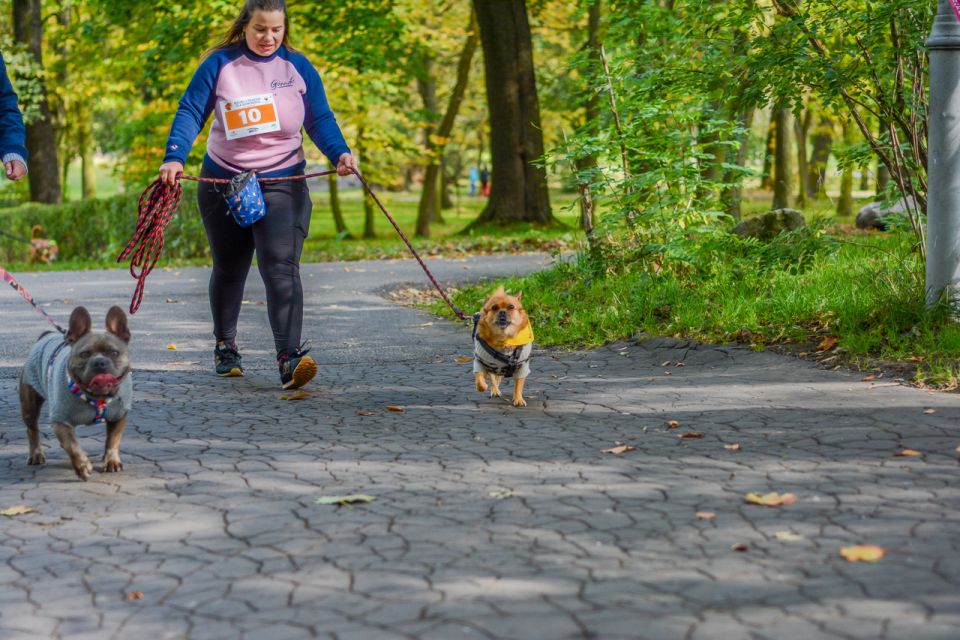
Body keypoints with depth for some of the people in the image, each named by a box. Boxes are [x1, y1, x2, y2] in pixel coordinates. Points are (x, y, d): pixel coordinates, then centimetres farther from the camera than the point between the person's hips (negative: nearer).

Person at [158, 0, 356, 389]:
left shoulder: (298, 68, 2)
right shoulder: (220, 64, -3)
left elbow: (319, 119, 1)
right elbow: (190, 112, -6)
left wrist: (339, 153, -17)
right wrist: (174, 158, -21)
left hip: (283, 182, -1)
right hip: (223, 180, 1)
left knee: (281, 266, -17)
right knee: (229, 269, 14)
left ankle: (288, 358, -27)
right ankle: (225, 347, 34)